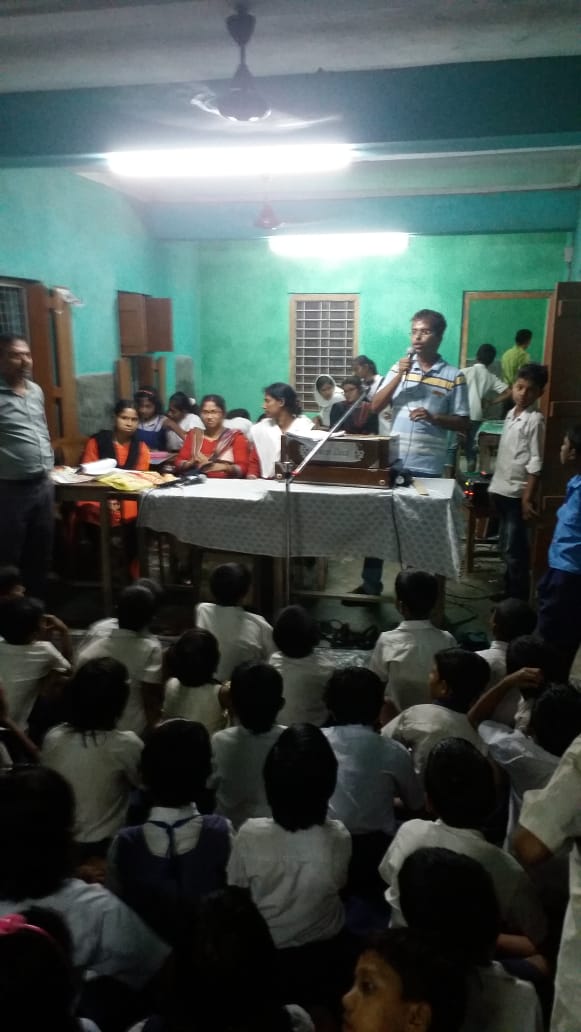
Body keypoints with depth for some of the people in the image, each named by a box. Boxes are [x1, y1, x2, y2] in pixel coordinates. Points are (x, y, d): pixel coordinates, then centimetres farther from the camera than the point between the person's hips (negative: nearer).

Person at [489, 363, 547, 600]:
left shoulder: (535, 420, -12)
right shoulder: (511, 414, 10)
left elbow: (536, 463, -15)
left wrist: (528, 498, -18)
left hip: (517, 494, -7)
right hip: (501, 490, 8)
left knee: (514, 549, -1)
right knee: (506, 547, 16)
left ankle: (518, 600, 9)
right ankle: (509, 591, 29)